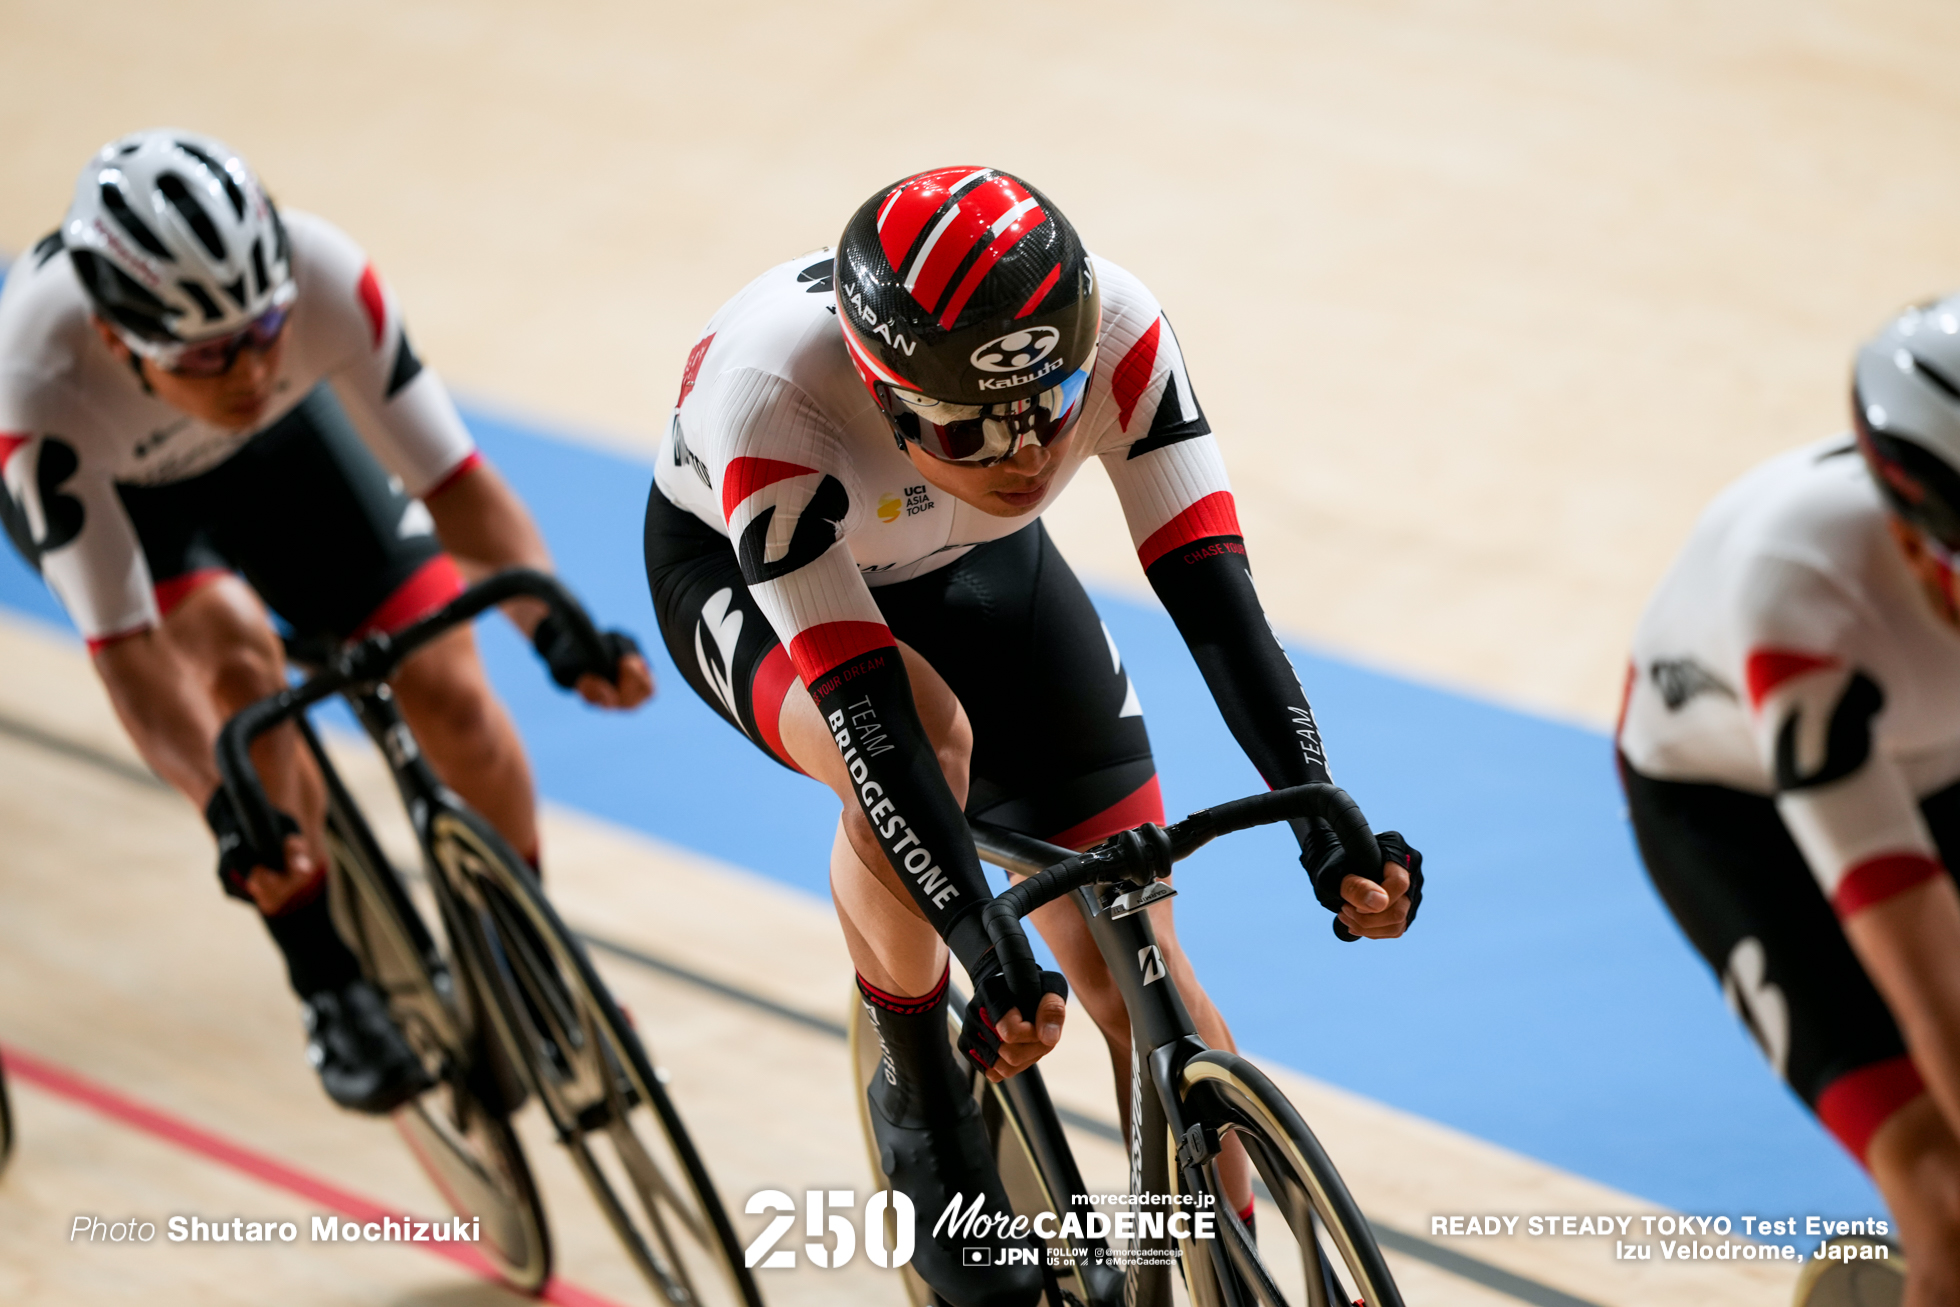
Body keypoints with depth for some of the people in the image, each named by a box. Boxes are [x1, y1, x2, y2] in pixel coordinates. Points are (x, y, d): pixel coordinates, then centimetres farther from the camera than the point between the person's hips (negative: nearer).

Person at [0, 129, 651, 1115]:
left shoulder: (321, 278, -39)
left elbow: (451, 478, -32)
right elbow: (125, 649, -39)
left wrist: (554, 627, -47)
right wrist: (229, 816, -52)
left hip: (274, 438, 2)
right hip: (101, 478, -2)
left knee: (445, 686, -8)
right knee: (236, 654, -30)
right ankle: (333, 994, -13)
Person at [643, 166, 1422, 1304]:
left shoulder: (1112, 328, -34)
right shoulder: (770, 391, -42)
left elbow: (1210, 590, -34)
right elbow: (865, 706, -43)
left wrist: (1327, 827, -44)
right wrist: (985, 947, -48)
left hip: (978, 566, 3)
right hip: (748, 571, -3)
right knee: (926, 735, -37)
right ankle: (924, 1107, -13)